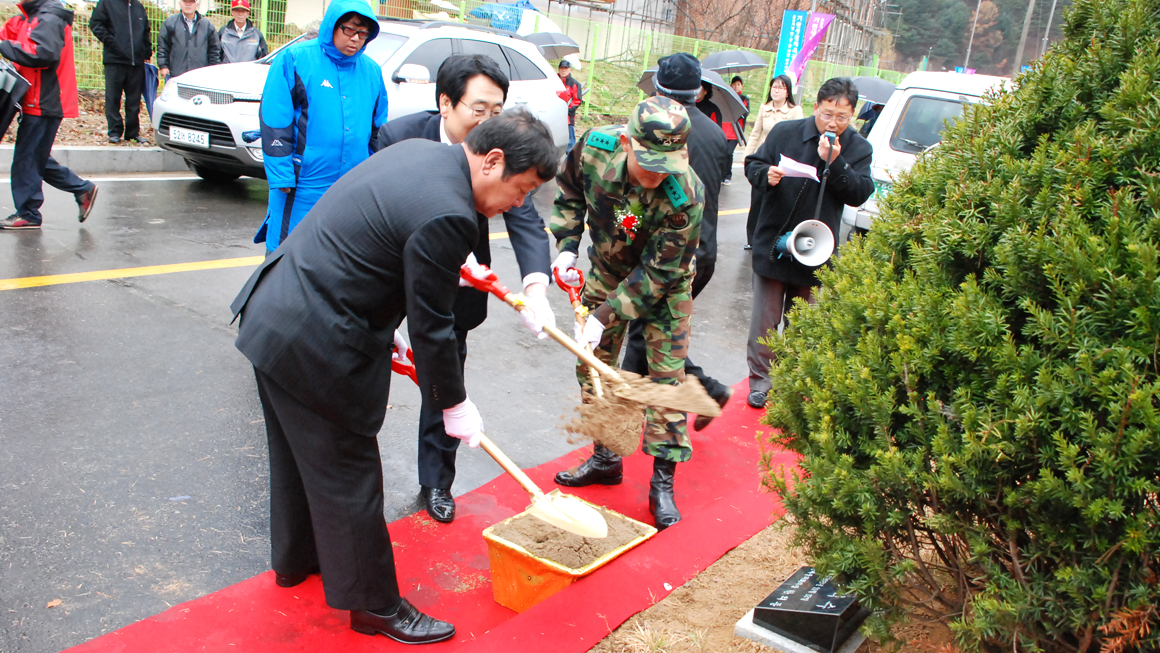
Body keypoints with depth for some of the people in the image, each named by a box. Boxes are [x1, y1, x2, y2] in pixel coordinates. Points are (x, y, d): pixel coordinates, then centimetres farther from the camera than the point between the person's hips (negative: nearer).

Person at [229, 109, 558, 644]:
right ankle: (375, 605, 24)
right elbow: (431, 328, -18)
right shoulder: (446, 217, -25)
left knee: (298, 454, 27)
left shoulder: (420, 152, 5)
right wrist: (455, 405, -4)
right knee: (349, 479, 5)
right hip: (317, 349, -11)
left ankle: (294, 559, 49)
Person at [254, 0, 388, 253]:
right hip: (301, 188, -4)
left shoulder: (372, 71, 10)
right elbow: (274, 121, -8)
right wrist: (282, 176, -13)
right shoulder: (295, 60, -4)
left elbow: (379, 128, 19)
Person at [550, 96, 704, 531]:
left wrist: (606, 315, -28)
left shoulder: (686, 198, -37)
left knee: (666, 375, -4)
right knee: (592, 366, 9)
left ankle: (663, 482, 9)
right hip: (607, 271, 4)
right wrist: (567, 246, -11)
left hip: (665, 285, -4)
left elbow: (658, 275, -28)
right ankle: (605, 458, 27)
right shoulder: (594, 147, -26)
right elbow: (570, 190, -2)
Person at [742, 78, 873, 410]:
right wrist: (766, 175, -19)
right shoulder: (785, 132, -2)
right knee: (765, 318, 3)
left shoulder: (858, 148, 1)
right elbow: (753, 165, 4)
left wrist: (834, 162, -22)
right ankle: (760, 379, 15)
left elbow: (859, 194, -9)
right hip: (773, 243, -1)